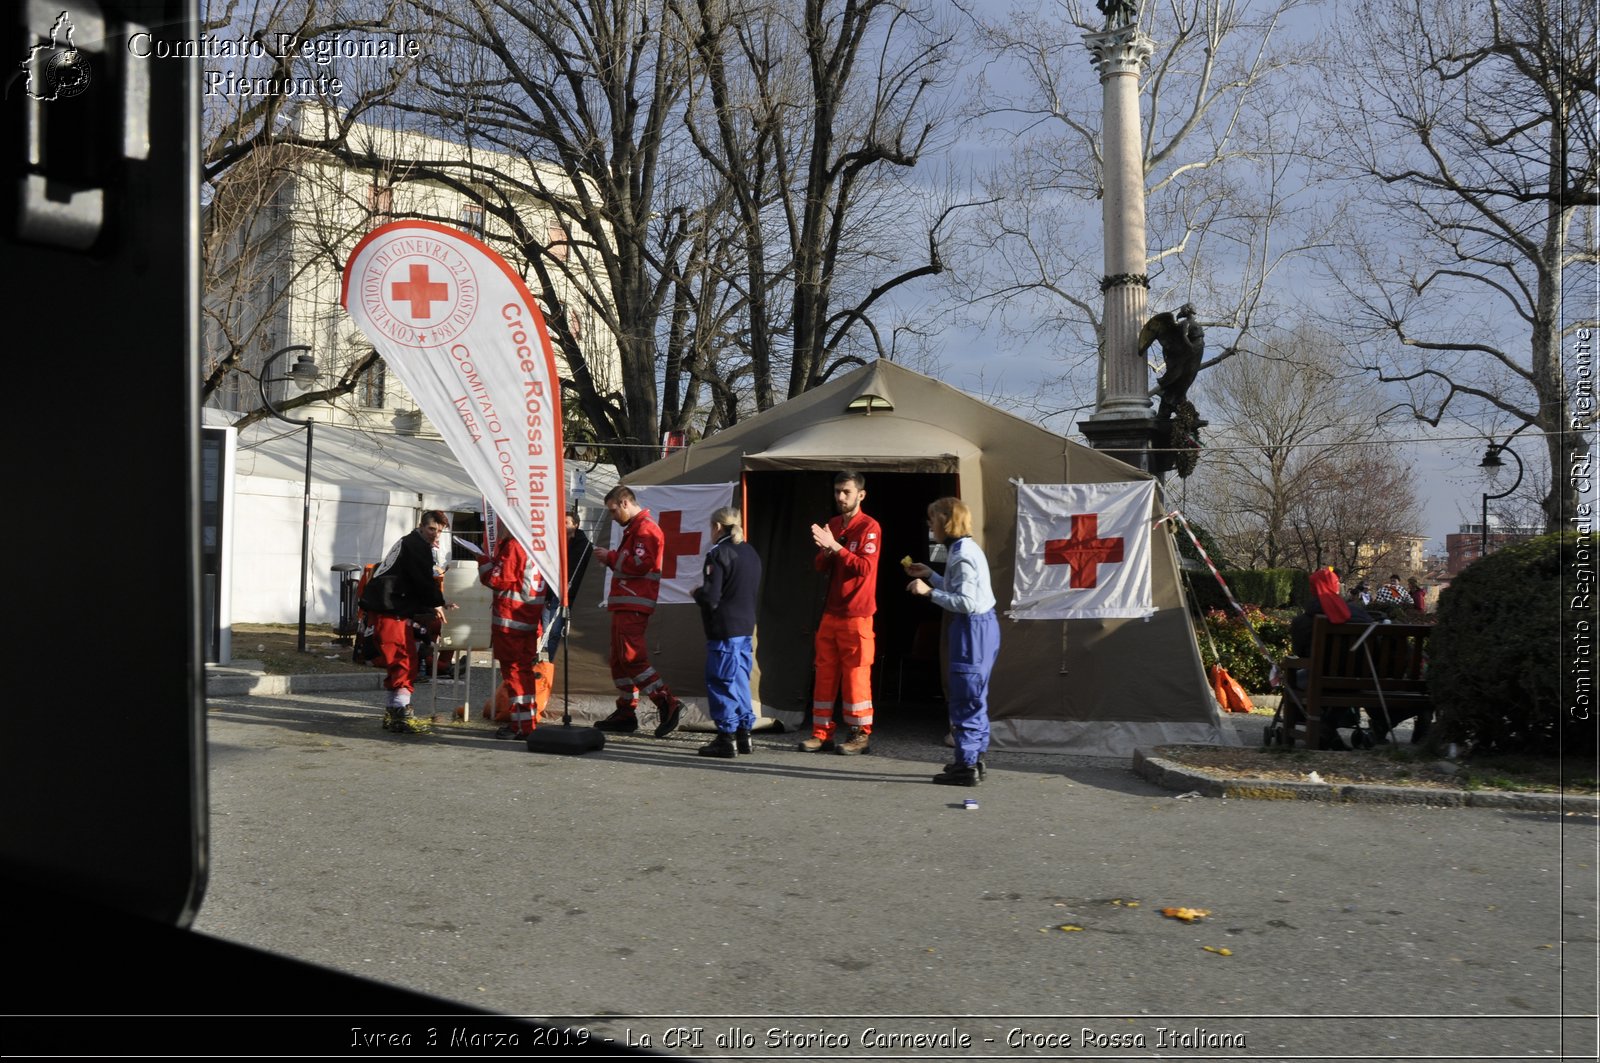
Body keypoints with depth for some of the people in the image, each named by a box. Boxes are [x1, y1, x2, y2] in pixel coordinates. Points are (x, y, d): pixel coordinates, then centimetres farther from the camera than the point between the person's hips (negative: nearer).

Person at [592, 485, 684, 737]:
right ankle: (626, 712, 16)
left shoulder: (645, 529, -10)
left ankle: (667, 703, -17)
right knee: (619, 659, 12)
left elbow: (641, 564, -21)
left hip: (634, 606, -11)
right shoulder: (632, 529, 24)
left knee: (632, 657, -16)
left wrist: (611, 557, -11)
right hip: (625, 605, 11)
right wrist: (610, 560, 8)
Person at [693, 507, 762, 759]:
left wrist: (696, 592, 2)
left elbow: (711, 596, -19)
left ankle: (727, 738, -2)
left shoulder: (718, 553, -13)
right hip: (746, 625, 8)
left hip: (724, 628, -8)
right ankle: (744, 734, 16)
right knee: (740, 680, 14)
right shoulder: (751, 553, 13)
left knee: (720, 681, -2)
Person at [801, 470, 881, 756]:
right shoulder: (833, 524, 14)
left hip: (856, 614, -7)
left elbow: (866, 567, -17)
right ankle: (822, 733, 12)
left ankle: (861, 735, 6)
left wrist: (835, 547, -22)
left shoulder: (869, 527, -6)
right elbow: (819, 567, 13)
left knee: (856, 674, -3)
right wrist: (824, 552, -9)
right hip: (830, 612, 7)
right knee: (825, 673, 7)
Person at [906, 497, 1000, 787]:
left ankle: (967, 766, -3)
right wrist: (930, 575, 21)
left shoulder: (962, 554, -17)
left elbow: (966, 602, -24)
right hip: (981, 625, 11)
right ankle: (974, 759, 23)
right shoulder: (966, 548, 15)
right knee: (974, 698, 16)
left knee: (965, 699, -6)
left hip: (973, 628, -11)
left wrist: (929, 591, -22)